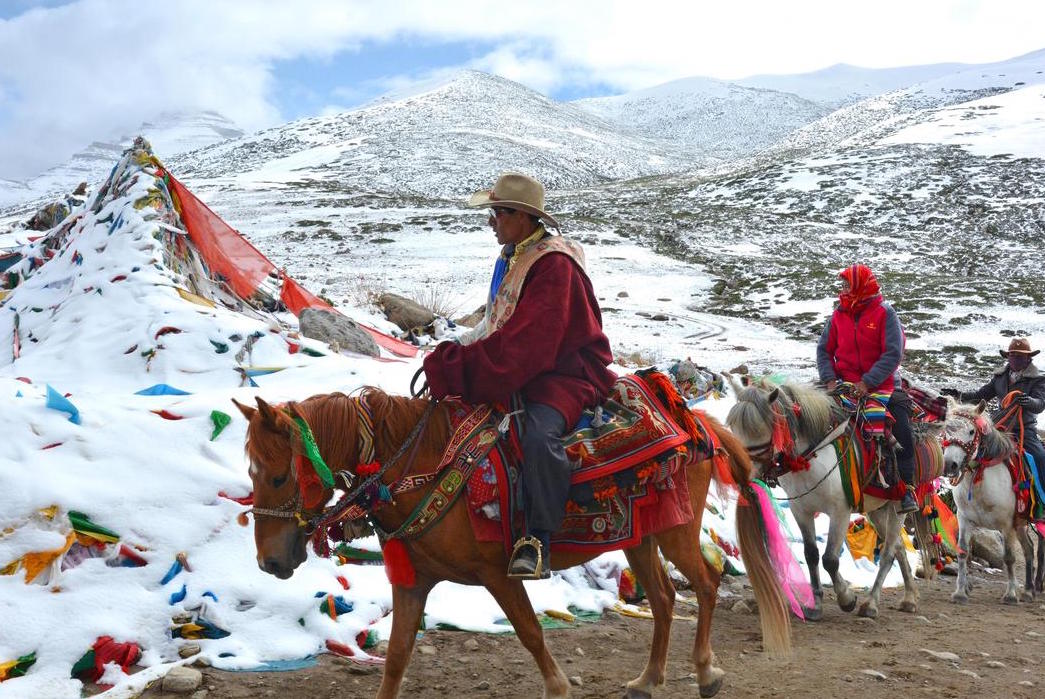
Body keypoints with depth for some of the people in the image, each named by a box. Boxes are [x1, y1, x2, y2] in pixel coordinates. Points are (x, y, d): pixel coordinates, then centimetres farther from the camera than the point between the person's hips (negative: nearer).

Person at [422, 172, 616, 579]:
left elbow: (524, 343, -26)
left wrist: (455, 365, -25)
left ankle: (538, 539, -26)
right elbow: (494, 326, 17)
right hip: (516, 370, 10)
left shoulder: (555, 265, -18)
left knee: (539, 434, -36)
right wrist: (450, 360, 2)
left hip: (567, 373, -10)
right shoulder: (512, 258, 13)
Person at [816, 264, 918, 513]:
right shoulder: (838, 316, 6)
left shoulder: (884, 314, -7)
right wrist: (829, 379, -9)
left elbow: (893, 353, -14)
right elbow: (824, 349, 9)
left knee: (903, 434, -15)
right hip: (846, 387, 3)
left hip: (882, 385, -3)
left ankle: (906, 487, -3)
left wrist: (868, 382, -22)